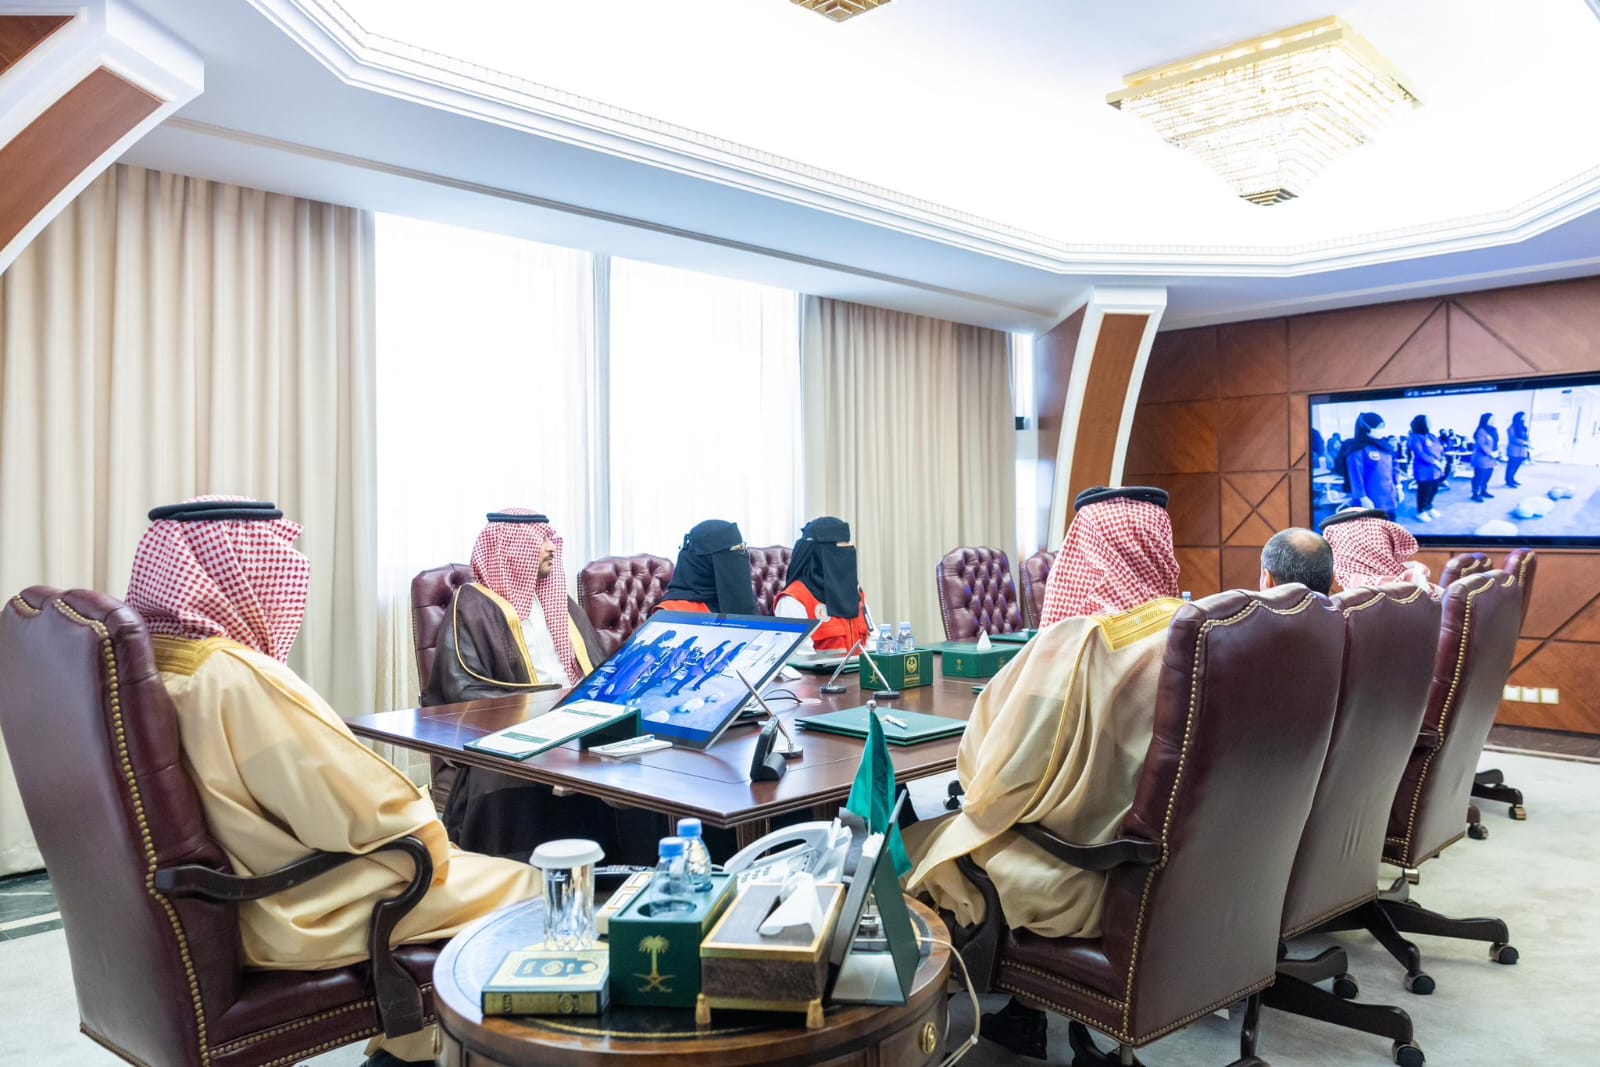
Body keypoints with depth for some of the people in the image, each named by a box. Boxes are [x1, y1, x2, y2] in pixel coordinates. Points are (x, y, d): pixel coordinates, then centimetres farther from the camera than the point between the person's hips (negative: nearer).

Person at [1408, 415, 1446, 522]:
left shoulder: (1431, 436, 12)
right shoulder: (1415, 438, -11)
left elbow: (1440, 449, 12)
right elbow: (1420, 454, -21)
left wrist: (1442, 462, -4)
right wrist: (1435, 462, -22)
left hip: (1436, 470, 7)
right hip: (1424, 470, -7)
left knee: (1433, 490, 15)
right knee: (1424, 491, 1)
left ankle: (1429, 508, 35)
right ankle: (1421, 511, 17)